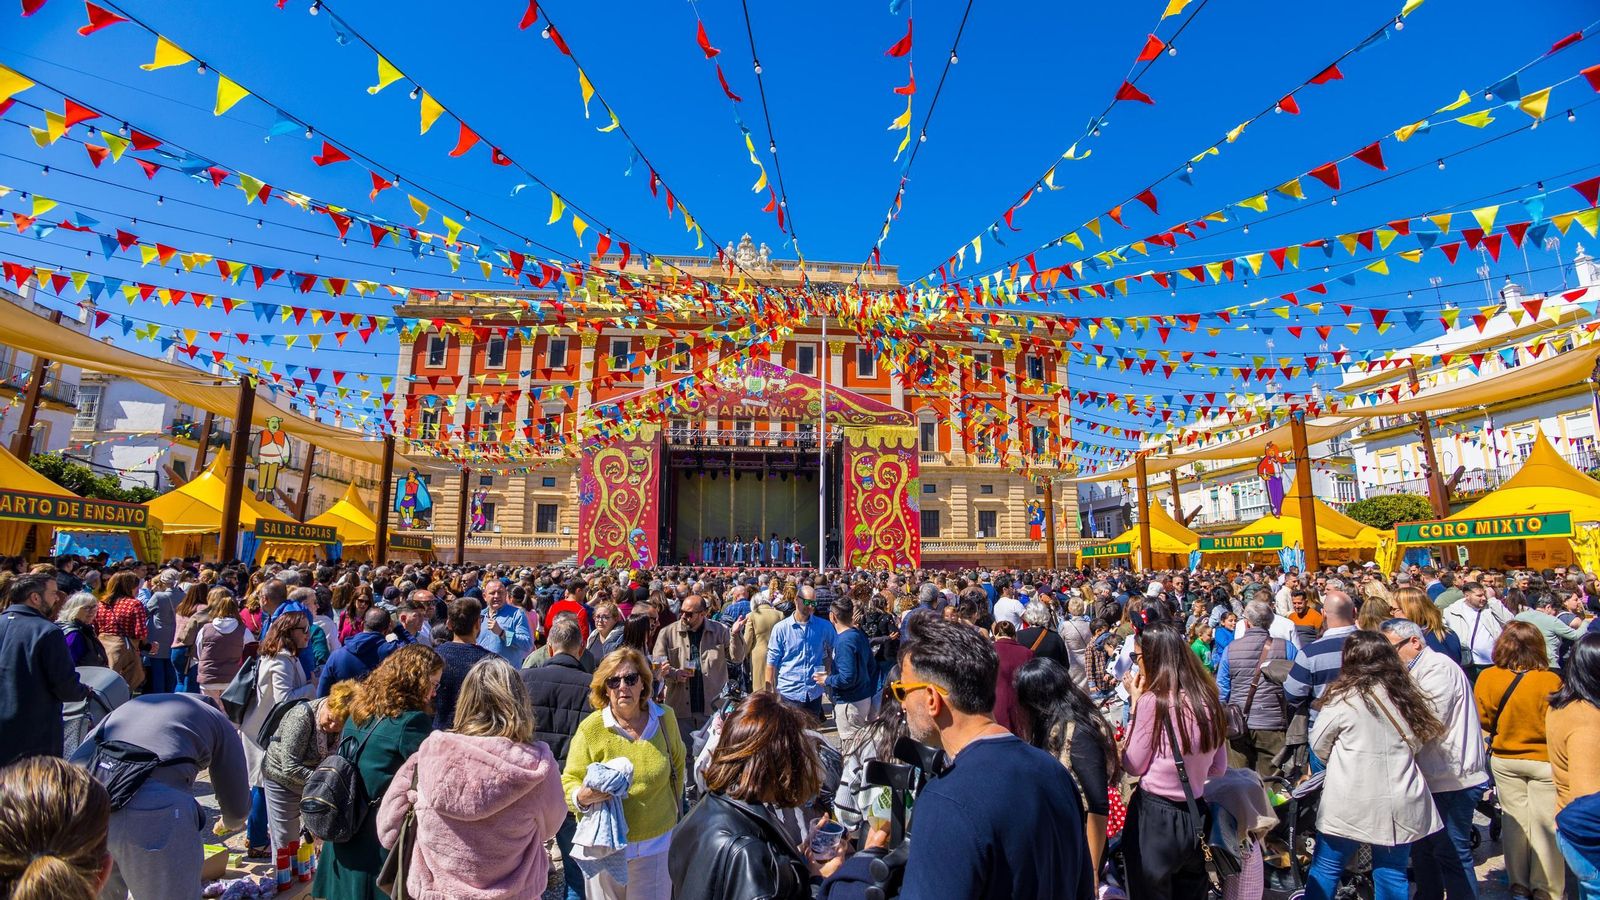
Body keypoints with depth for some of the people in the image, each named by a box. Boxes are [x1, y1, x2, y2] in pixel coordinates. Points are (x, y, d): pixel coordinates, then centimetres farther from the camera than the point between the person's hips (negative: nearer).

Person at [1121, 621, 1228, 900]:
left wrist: (1134, 703, -9)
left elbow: (1133, 765, -11)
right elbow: (1218, 768, 11)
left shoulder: (1153, 700, -21)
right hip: (1196, 817, 6)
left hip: (1154, 817, -6)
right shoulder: (1208, 698, 0)